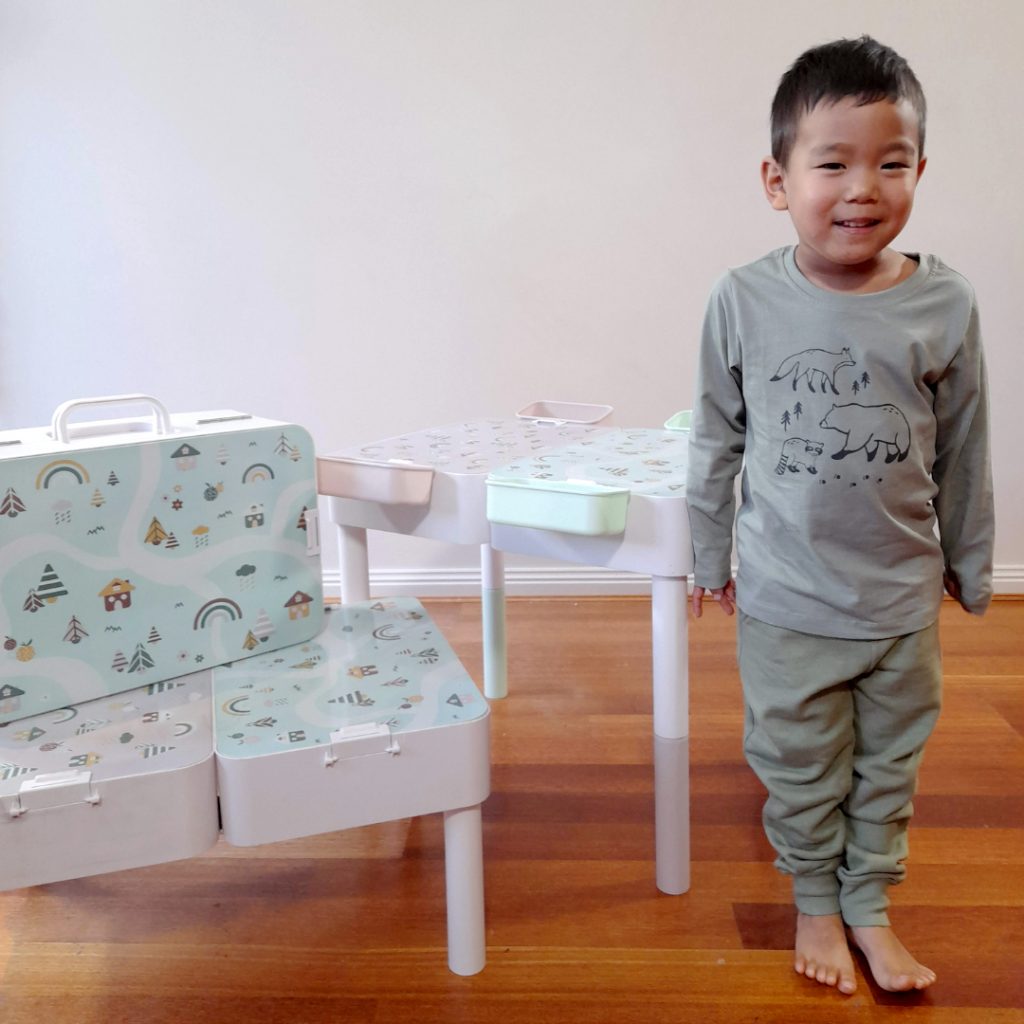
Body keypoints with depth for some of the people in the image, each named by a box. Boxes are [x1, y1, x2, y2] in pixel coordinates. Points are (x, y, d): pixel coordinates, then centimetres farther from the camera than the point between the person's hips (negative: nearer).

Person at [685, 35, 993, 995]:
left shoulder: (944, 305, -9)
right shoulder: (744, 301, -10)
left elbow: (962, 456, 3)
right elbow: (716, 444, 0)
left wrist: (969, 567, 12)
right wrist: (711, 558, 7)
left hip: (902, 601, 1)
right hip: (784, 602, -1)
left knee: (888, 769, 18)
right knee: (800, 772, 16)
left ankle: (869, 905, 41)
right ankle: (815, 901, 40)